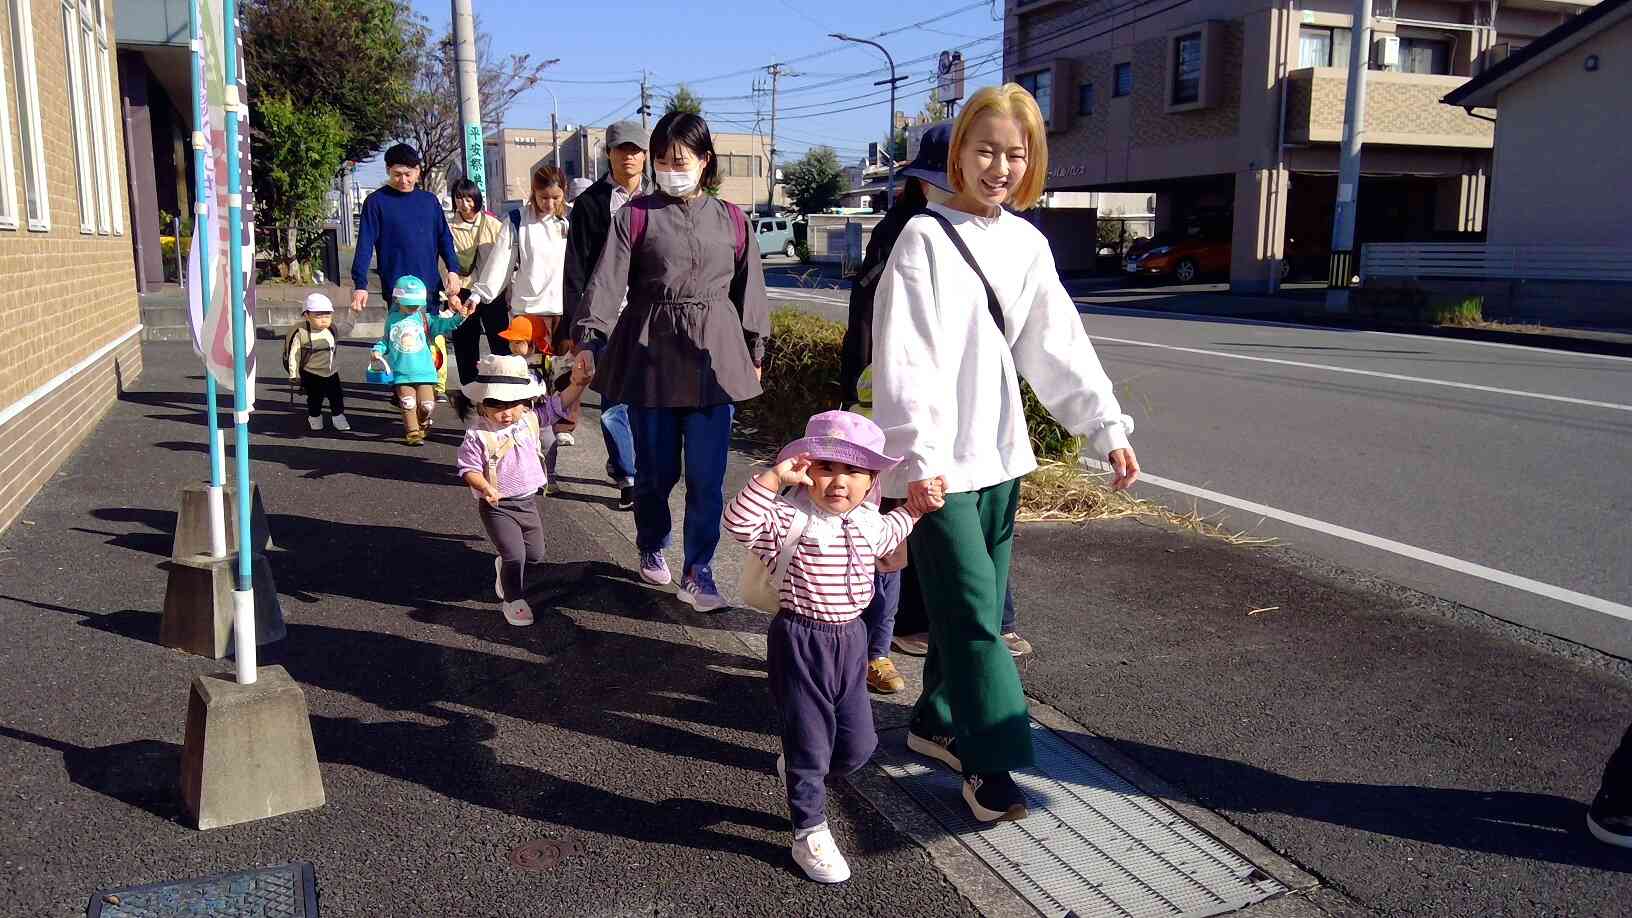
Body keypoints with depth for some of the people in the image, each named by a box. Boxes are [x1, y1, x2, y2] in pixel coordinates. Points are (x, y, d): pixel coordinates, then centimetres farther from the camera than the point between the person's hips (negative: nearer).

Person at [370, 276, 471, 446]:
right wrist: (378, 351, 0)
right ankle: (412, 432, 12)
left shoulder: (425, 319, 5)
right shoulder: (392, 319, 7)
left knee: (427, 405, 2)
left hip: (424, 372, 1)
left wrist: (459, 316, -20)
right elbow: (386, 340, 17)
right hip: (402, 373, 0)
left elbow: (444, 325, -4)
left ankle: (422, 424, 31)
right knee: (408, 405, -3)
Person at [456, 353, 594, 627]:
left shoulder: (530, 419, -4)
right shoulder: (478, 435, -18)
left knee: (536, 554, 16)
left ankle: (504, 567, 46)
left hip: (528, 501, 6)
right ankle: (513, 600, 11)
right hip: (498, 507, -6)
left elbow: (556, 405, 4)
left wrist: (577, 384, -9)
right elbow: (470, 469, -17)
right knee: (515, 555, -11)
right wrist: (486, 488, -36)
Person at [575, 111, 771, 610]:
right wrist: (588, 340, -16)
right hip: (651, 354, -1)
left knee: (707, 474, -2)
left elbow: (748, 288, 12)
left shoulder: (731, 220, 7)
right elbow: (607, 282, -6)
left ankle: (697, 573, 9)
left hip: (713, 356, 1)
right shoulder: (637, 215, 1)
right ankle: (651, 547, 35)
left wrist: (755, 352, 13)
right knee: (656, 467, 9)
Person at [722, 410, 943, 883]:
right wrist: (774, 476, -37)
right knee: (809, 745, 4)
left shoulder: (867, 523, 5)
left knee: (858, 746, 14)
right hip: (801, 643, -6)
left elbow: (888, 534, 30)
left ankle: (795, 770, 43)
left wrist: (914, 510, 22)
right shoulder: (792, 519, -17)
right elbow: (740, 524, -33)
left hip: (851, 639, 7)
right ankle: (809, 834, 22)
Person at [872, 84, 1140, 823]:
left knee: (980, 607, 14)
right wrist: (918, 454, -24)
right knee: (972, 610, -6)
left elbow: (1060, 347, 9)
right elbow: (905, 356, -17)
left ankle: (936, 722, 31)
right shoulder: (926, 237, -9)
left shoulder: (1027, 244, 10)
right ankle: (990, 764, 4)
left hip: (999, 456, 7)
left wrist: (1107, 428, 2)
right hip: (940, 463, -7)